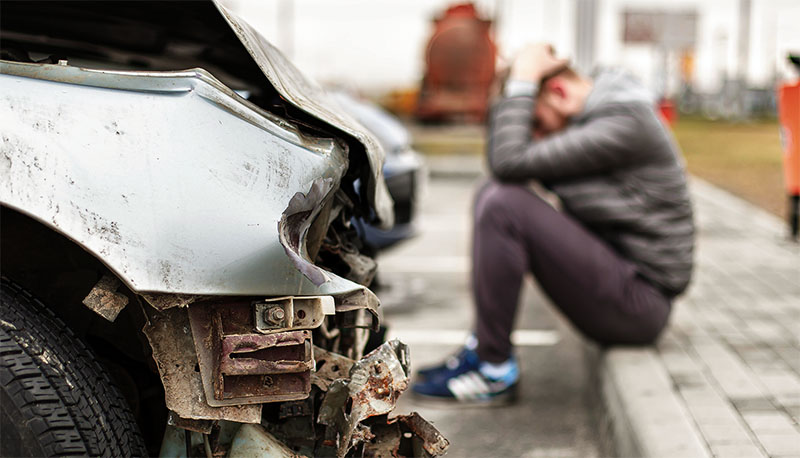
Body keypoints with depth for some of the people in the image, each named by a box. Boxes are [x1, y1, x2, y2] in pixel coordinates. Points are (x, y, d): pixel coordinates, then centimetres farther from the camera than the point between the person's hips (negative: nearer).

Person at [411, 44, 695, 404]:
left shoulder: (624, 124, -19)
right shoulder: (589, 115, 11)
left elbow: (512, 162, -25)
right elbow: (501, 168, 13)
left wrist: (521, 83, -15)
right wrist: (511, 91, 3)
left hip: (639, 302, -10)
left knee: (504, 205, -21)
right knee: (493, 194, 8)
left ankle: (495, 371, -12)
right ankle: (482, 347, 5)